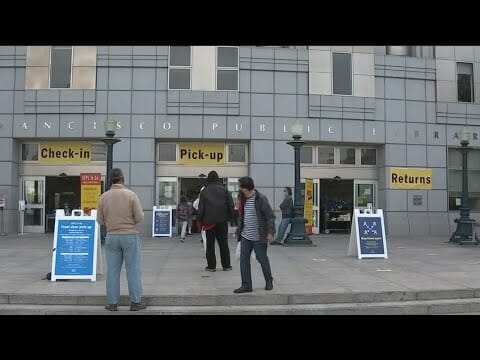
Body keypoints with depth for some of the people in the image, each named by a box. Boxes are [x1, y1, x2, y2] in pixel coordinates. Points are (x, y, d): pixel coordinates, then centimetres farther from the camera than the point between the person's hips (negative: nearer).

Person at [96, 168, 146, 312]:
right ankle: (135, 301, 9)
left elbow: (100, 220, 3)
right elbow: (139, 217, -10)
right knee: (133, 269, 5)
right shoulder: (131, 195, -10)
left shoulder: (103, 197, -1)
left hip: (111, 236, 3)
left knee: (112, 271, 8)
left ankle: (112, 303, 13)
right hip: (130, 236, -3)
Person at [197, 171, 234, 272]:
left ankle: (211, 266, 7)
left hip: (209, 221, -1)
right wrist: (231, 217, 6)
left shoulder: (204, 191, 0)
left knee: (210, 244, 6)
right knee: (223, 243, 8)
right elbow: (231, 204, -1)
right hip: (222, 220, 1)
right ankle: (226, 265, 12)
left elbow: (200, 208, -1)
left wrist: (200, 220, 6)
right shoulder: (224, 189, 2)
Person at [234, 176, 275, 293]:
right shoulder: (243, 199, 7)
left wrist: (270, 232, -17)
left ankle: (269, 281, 28)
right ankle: (246, 285, 11)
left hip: (259, 236, -6)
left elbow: (270, 216, -13)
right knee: (244, 259, 3)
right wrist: (239, 230, 14)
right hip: (245, 236, 6)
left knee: (262, 258, 7)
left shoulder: (261, 198, -15)